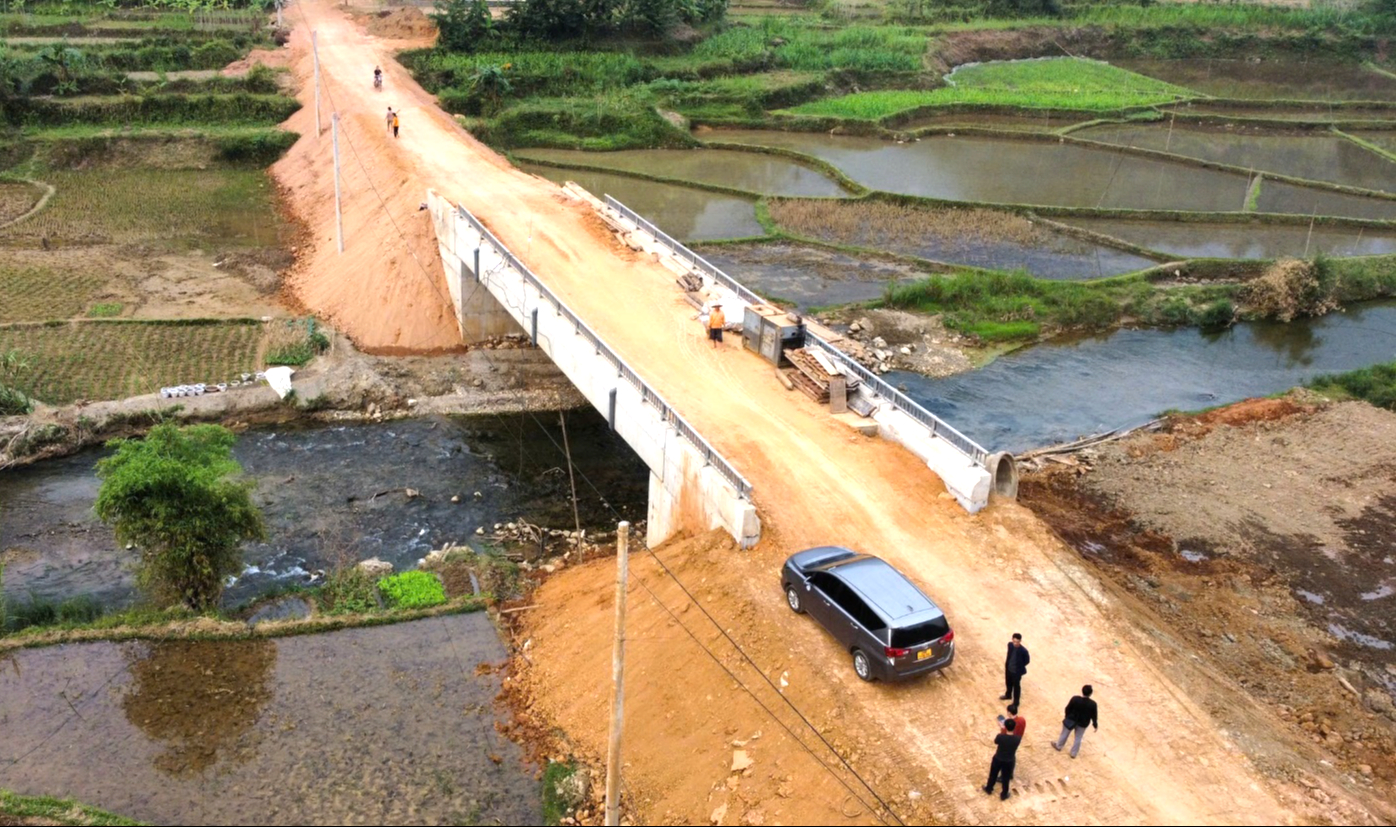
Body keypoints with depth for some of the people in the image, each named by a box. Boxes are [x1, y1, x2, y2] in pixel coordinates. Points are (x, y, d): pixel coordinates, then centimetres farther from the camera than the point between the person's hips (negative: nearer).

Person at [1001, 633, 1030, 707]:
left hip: (1017, 671, -6)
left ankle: (1016, 702, 34)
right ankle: (1008, 695, 54)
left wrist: (1019, 667, -5)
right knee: (1008, 683, 28)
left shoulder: (1023, 650, -31)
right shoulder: (1010, 645, -15)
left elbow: (1027, 660, -13)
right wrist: (1007, 663, 8)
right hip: (1008, 668, 6)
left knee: (1016, 686, 14)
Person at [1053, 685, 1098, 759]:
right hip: (1083, 723, 0)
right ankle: (1073, 753, 38)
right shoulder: (1092, 704, -27)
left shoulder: (1075, 699, -26)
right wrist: (1095, 724, 8)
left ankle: (1058, 746, 45)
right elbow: (1094, 716, -12)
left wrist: (1067, 717, 7)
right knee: (1078, 738, 22)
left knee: (1065, 733, 24)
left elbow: (1068, 709, -12)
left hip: (1071, 720, 0)